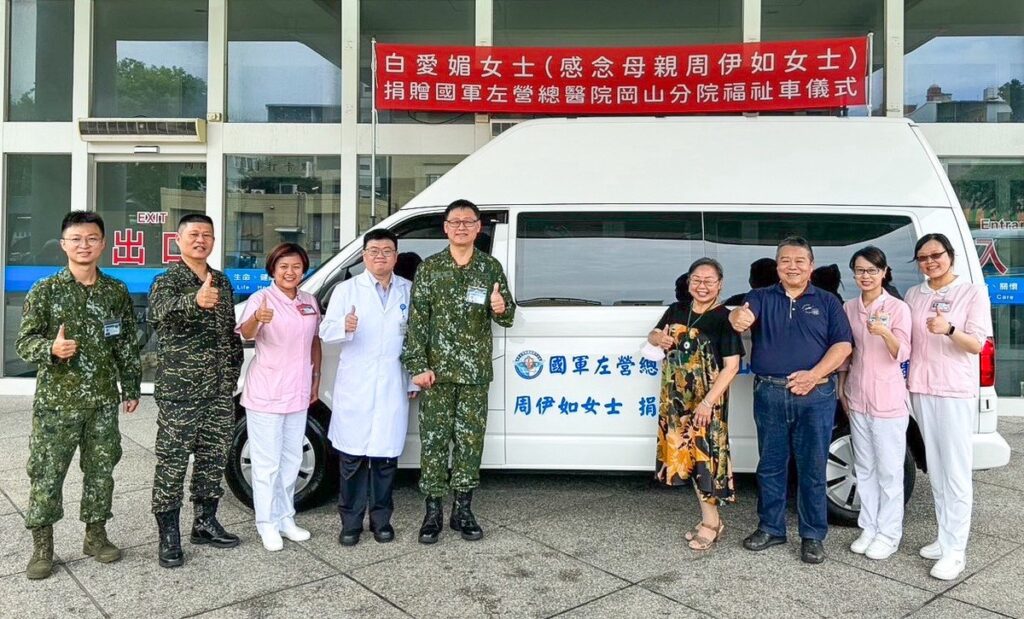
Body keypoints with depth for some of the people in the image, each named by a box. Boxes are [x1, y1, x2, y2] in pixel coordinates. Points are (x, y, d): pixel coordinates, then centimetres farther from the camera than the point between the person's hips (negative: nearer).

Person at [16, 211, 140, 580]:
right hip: (56, 400, -3)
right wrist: (51, 349, -26)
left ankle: (95, 535, 26)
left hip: (104, 400, 3)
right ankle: (42, 546, 18)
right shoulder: (45, 290, -4)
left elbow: (128, 344, 9)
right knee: (46, 472, 3)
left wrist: (131, 387, 10)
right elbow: (25, 341, -5)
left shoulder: (117, 291, 4)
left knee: (101, 469, 11)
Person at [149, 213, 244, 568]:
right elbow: (162, 311, -31)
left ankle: (205, 523, 26)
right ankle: (168, 536, 10)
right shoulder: (167, 281, -7)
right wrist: (195, 301, -51)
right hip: (179, 392, -6)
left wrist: (233, 371, 13)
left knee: (214, 458, 13)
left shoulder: (222, 282, 12)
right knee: (172, 462, 0)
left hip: (220, 392, 6)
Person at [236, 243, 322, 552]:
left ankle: (285, 517, 31)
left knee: (291, 459, 17)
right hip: (265, 394, -6)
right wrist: (257, 319, -52)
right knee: (267, 463, 2)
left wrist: (316, 378, 13)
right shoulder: (261, 298, -13)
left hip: (298, 393, 6)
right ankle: (267, 524, 16)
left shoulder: (309, 302, 5)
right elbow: (246, 334, -31)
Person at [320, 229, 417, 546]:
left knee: (386, 456, 6)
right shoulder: (346, 289, 6)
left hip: (393, 387, 1)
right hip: (354, 387, -1)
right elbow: (326, 330, -3)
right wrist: (345, 326, -26)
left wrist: (414, 381, 8)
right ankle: (350, 522, 14)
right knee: (352, 456, 2)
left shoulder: (409, 291, 9)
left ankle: (381, 519, 20)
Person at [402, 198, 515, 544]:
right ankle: (433, 512, 14)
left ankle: (463, 511, 20)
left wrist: (501, 309, -17)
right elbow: (416, 321, -2)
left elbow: (507, 318, 8)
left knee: (470, 440, 7)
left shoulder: (491, 268, 7)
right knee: (434, 440, 2)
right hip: (437, 371, -1)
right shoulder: (429, 268, 3)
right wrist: (418, 366, -9)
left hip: (475, 372, 1)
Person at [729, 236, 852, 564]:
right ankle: (770, 528, 25)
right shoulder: (761, 297, 7)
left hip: (815, 395, -1)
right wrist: (738, 317, -41)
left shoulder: (827, 301, 7)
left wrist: (814, 375, -16)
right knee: (770, 465, 11)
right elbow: (742, 313, -15)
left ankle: (813, 536, 18)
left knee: (812, 468, 5)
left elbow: (843, 344, -1)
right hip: (769, 394, 1)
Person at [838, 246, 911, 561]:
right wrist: (842, 388, 12)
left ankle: (889, 534, 15)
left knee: (889, 470, 3)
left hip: (888, 400, -5)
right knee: (864, 468, 14)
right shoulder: (849, 308, 6)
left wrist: (885, 332, -34)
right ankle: (869, 527, 25)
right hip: (857, 397, 5)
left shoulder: (898, 308, -8)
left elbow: (902, 354, -15)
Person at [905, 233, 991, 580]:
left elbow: (977, 344, -9)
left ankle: (955, 550, 1)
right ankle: (945, 539, 22)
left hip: (956, 392, -5)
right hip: (921, 389, 5)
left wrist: (949, 330, -28)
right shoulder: (914, 295, 11)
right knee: (936, 469, 12)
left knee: (956, 473, -5)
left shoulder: (973, 292, -3)